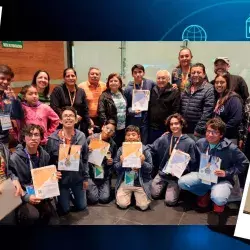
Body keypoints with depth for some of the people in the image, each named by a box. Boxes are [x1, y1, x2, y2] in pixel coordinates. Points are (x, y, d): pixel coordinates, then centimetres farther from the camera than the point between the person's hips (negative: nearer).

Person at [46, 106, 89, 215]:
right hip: (61, 178, -1)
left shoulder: (81, 136, -8)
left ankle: (72, 195, 45)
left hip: (78, 177, 2)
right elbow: (48, 160, -5)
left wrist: (85, 177, 2)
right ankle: (66, 197, 42)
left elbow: (85, 159, 0)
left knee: (81, 206, 15)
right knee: (64, 210, 11)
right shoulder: (53, 138, -14)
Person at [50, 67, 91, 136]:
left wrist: (89, 127, 6)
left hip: (77, 127, 4)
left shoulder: (81, 92, 11)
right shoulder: (57, 90, -1)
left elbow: (85, 110, 11)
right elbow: (54, 108, -10)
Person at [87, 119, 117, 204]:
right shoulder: (91, 138, -7)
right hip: (90, 173, -2)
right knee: (93, 199, -11)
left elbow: (114, 162, 13)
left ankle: (99, 188, 23)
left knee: (105, 199, -8)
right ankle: (89, 188, 22)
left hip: (104, 175, 2)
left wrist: (111, 162, -9)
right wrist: (87, 151, -20)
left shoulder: (113, 144, 1)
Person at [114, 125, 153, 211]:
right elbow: (115, 167, 3)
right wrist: (121, 163, -17)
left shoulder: (145, 149, -4)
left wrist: (143, 163, -22)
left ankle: (135, 194, 22)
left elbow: (150, 168, -3)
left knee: (143, 206, -10)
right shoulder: (121, 149, 0)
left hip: (141, 182, -1)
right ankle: (130, 194, 20)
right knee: (122, 204, -12)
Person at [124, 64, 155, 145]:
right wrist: (133, 111, -17)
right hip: (132, 121, -1)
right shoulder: (128, 88, -3)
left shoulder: (150, 83, -1)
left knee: (144, 144, 9)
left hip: (145, 120, 1)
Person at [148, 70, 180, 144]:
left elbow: (176, 111, -11)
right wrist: (148, 123, 10)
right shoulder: (153, 91, 12)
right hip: (152, 127, 5)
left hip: (166, 129, -5)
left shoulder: (174, 92, -5)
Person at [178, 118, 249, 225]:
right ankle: (205, 194, 11)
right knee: (182, 182, -16)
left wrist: (227, 173, -17)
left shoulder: (230, 148, -20)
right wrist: (201, 170, -9)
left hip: (221, 180, -4)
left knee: (218, 199, -35)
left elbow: (244, 163, -8)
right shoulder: (200, 143, -8)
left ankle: (219, 204, 7)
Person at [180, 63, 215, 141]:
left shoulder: (209, 89, -7)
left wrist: (198, 130, -15)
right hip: (184, 130, 6)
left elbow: (207, 113, -14)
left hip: (199, 133, -5)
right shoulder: (186, 88, 12)